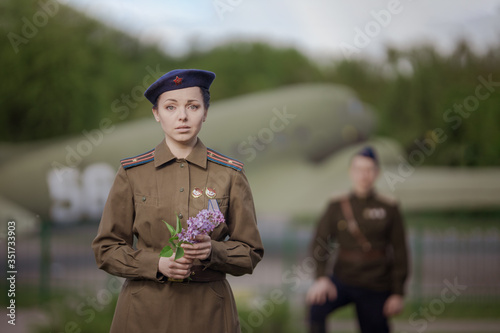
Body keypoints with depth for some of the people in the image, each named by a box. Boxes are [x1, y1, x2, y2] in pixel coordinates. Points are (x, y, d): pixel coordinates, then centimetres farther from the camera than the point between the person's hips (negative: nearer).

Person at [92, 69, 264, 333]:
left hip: (208, 311, 0)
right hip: (145, 312, 0)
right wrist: (157, 264, -14)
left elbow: (250, 253, 3)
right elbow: (106, 250, 1)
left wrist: (212, 251, -16)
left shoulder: (229, 175, 1)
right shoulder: (132, 173, 0)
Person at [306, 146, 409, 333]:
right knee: (316, 305, -29)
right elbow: (320, 242, -5)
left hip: (376, 288, 0)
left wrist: (398, 294, -3)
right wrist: (321, 277, -21)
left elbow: (400, 253, 1)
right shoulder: (337, 207, 2)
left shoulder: (389, 209, 0)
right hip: (343, 280, 0)